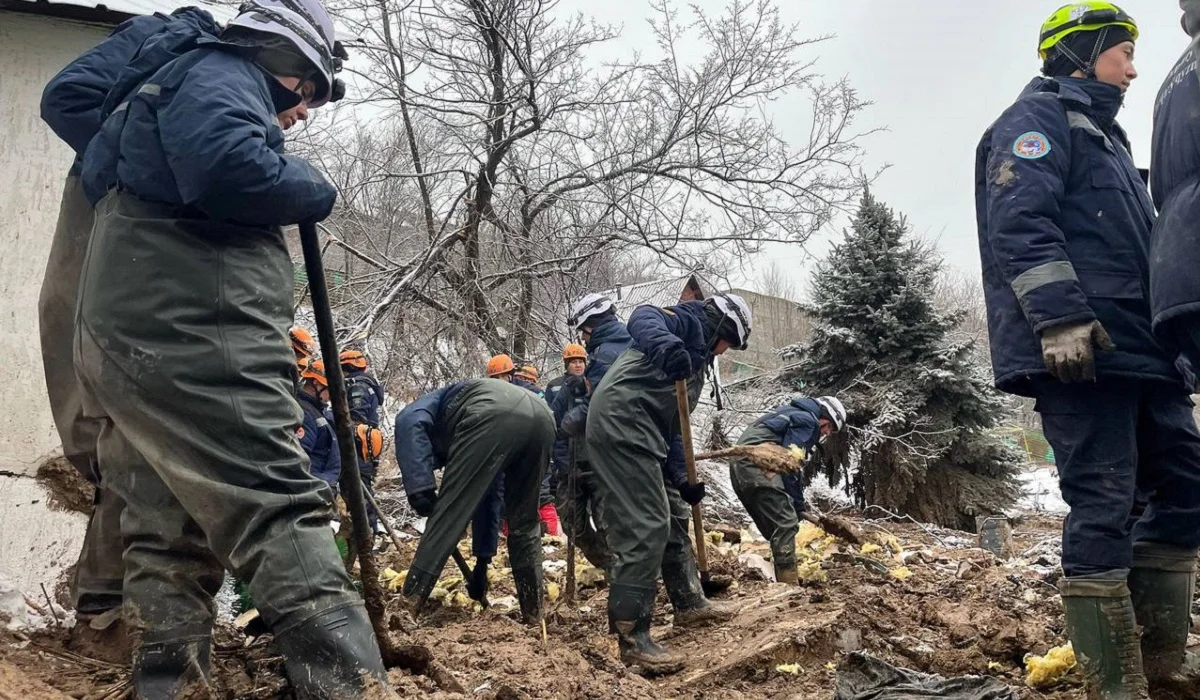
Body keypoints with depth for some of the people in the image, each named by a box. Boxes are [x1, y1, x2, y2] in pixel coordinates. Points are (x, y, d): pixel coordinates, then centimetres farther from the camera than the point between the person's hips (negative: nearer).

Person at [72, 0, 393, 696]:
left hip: (131, 338, 11)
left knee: (167, 534, 7)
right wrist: (316, 189, -3)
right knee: (284, 513, -19)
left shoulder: (191, 84, 33)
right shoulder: (221, 74, 2)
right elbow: (227, 169, -22)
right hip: (188, 333, -11)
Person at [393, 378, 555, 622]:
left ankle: (409, 602, 6)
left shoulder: (436, 402, 31)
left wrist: (419, 486, -2)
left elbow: (410, 422, 3)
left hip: (495, 416, -7)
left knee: (448, 513, 3)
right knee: (524, 522, 22)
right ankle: (533, 611, 25)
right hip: (542, 419, 7)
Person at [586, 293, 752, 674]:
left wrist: (681, 480, 23)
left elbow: (670, 424, 28)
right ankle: (631, 636, -7)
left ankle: (689, 602, 36)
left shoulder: (695, 359, 30)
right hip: (621, 424, -11)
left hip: (631, 433, 11)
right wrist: (665, 345, -43)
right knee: (646, 528, -13)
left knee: (666, 518, 21)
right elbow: (644, 318, -20)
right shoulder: (689, 322, 4)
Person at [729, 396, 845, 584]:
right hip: (756, 464, -10)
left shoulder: (793, 413, 29)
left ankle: (784, 582, 18)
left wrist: (797, 504, 25)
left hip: (739, 466, 10)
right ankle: (789, 586, -15)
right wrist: (798, 504, -3)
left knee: (776, 530, 15)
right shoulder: (808, 420, -1)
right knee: (786, 524, -10)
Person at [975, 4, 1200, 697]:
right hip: (1079, 349, -10)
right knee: (1104, 509, -9)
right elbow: (1020, 223, -16)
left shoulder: (1103, 134, 31)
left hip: (1139, 349, 10)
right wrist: (1060, 317, -26)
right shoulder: (1038, 118, 1)